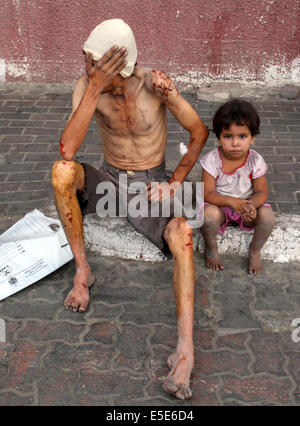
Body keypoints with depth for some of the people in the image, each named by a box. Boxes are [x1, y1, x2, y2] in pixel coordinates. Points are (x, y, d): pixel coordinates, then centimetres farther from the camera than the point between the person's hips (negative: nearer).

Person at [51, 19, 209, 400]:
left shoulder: (156, 84, -17)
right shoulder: (87, 85, -14)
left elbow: (199, 132, -5)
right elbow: (67, 150, -28)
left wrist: (176, 182, -13)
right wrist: (95, 88, -34)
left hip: (150, 183, -1)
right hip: (110, 179, 2)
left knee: (182, 232, -32)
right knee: (61, 171, -30)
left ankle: (185, 347, -35)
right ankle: (82, 271, -15)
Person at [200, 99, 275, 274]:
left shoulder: (255, 161, -13)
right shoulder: (212, 160, -18)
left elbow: (262, 192, -8)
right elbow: (208, 194, -17)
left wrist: (251, 205, -32)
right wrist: (233, 202, -33)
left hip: (248, 205, 2)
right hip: (220, 205, -1)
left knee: (267, 215, -27)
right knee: (209, 214, -35)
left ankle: (255, 248, 4)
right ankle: (211, 246, 0)